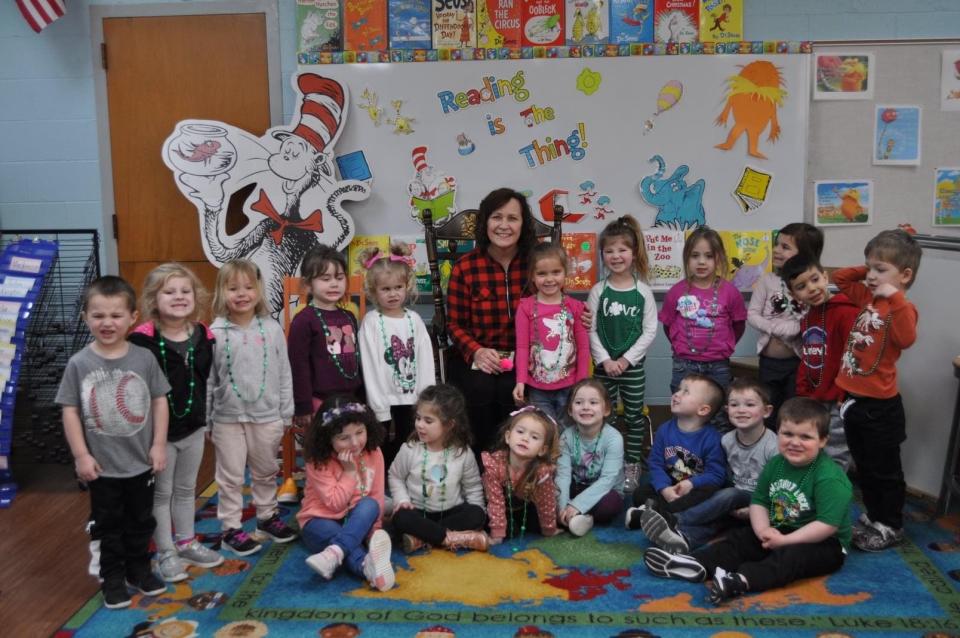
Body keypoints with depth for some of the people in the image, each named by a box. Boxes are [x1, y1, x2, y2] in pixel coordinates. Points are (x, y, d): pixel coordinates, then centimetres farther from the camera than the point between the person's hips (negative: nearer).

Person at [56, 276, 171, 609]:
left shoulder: (144, 358, -8)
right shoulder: (79, 363, -10)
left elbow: (159, 401, -2)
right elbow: (70, 411, -6)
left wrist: (158, 445, -4)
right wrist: (81, 455, -9)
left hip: (140, 461, 1)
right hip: (101, 465, -1)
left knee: (141, 520, 17)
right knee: (107, 524, 13)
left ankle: (139, 568, 35)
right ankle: (112, 577, 28)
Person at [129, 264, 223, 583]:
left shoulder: (203, 335, -1)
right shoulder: (142, 339, -19)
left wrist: (203, 416, 12)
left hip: (193, 428, 5)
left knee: (186, 490, 20)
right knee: (160, 493, 11)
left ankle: (187, 543, 36)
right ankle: (165, 553, 24)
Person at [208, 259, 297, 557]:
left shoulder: (272, 328, -3)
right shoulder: (216, 333, -8)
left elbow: (284, 373, 2)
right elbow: (207, 379, -3)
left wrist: (286, 414, 3)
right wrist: (206, 420, -1)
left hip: (266, 416, 2)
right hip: (228, 418, -2)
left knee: (266, 472, 18)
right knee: (230, 477, 8)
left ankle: (267, 516, 36)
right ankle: (231, 528, 21)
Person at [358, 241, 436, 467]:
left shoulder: (414, 319, 4)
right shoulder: (371, 322, -6)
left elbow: (425, 359, 2)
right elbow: (370, 365, -10)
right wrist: (379, 407, -13)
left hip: (409, 398, 4)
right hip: (383, 399, -3)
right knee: (383, 452, 5)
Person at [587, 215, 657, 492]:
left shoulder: (643, 291, -3)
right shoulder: (598, 291, -2)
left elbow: (650, 330, -5)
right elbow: (590, 330, -4)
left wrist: (627, 359, -12)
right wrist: (605, 360, -13)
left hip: (633, 366, 0)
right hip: (604, 366, 0)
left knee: (635, 417, 8)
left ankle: (631, 466, 21)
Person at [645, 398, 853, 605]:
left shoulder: (829, 477, -22)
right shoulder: (775, 465, 1)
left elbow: (827, 525, -28)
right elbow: (759, 501, 7)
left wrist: (784, 540, -25)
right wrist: (764, 529, -14)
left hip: (823, 543, -7)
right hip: (779, 532, 8)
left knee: (791, 556, -35)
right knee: (740, 538, -7)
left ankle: (742, 580, -56)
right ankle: (697, 564, -27)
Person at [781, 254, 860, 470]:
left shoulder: (847, 312, -18)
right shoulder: (807, 318, 11)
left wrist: (844, 396, -18)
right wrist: (802, 395, 9)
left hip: (837, 403, -8)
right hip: (813, 401, 8)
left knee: (834, 460, 3)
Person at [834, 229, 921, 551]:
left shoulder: (901, 307, -17)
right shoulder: (867, 297, 5)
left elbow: (906, 339, -36)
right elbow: (839, 278, 17)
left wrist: (895, 296, -36)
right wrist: (866, 271, 4)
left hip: (880, 406, -8)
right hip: (853, 400, 8)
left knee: (885, 471, 8)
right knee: (864, 467, 22)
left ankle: (891, 527, 23)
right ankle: (873, 517, 37)